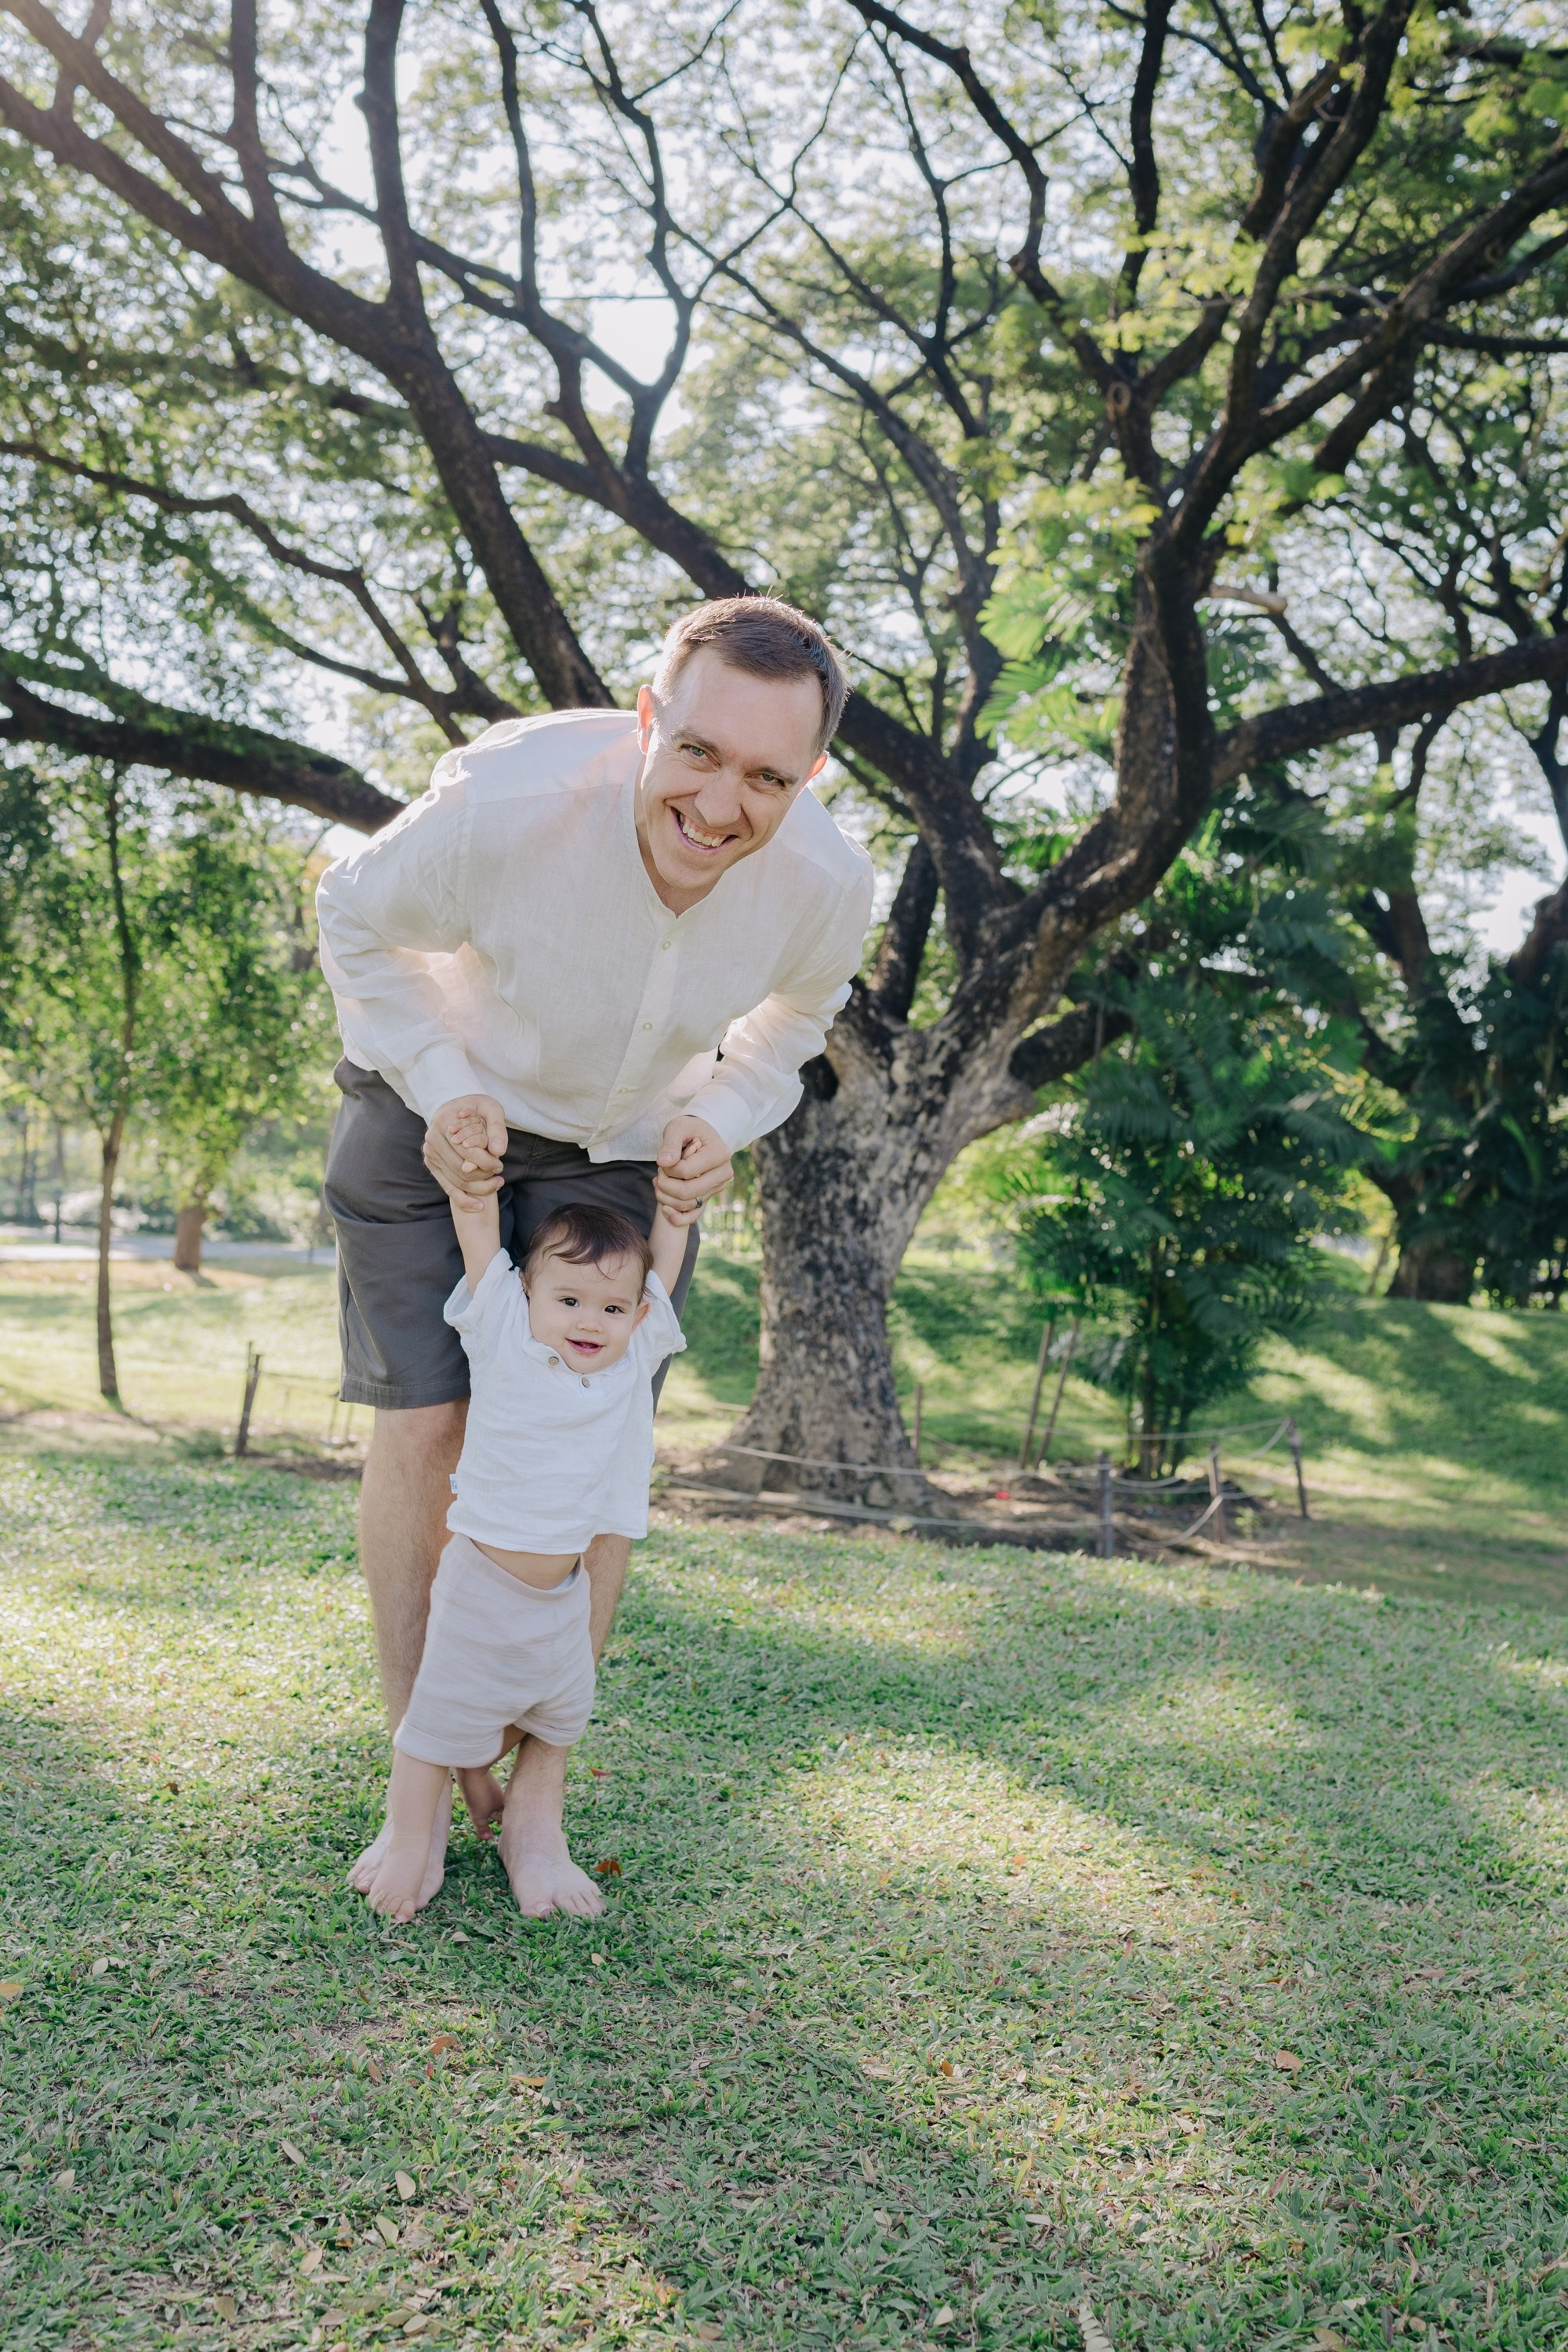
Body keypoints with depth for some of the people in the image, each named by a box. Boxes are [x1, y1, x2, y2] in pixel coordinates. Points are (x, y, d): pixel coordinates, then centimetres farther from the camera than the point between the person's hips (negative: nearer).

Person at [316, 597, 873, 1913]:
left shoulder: (825, 884, -25)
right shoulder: (504, 803, -36)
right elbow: (359, 923, -13)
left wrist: (719, 1124, -16)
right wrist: (444, 1087, -22)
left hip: (624, 1145, 2)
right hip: (439, 1105, -2)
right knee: (423, 1423, -6)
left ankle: (540, 1786, 13)